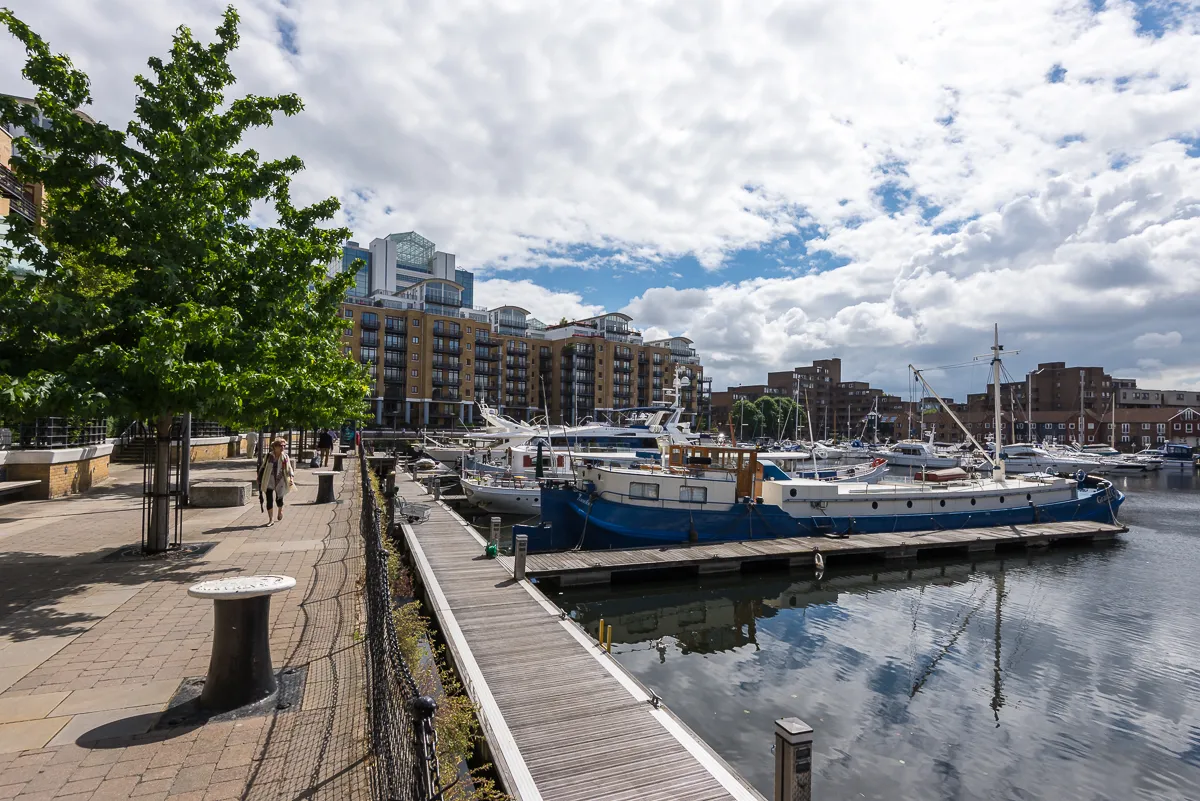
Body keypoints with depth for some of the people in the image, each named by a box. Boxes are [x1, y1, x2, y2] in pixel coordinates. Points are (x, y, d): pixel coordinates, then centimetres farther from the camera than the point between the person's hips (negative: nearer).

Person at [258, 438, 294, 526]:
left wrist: (291, 478, -17)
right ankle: (270, 520, 5)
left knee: (279, 498, 11)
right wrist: (260, 478, 12)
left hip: (280, 481, 0)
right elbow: (263, 467, 8)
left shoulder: (285, 457, -2)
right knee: (269, 500, -3)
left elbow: (289, 468, -3)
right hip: (269, 481, 0)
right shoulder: (269, 456, -3)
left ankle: (280, 512, 43)